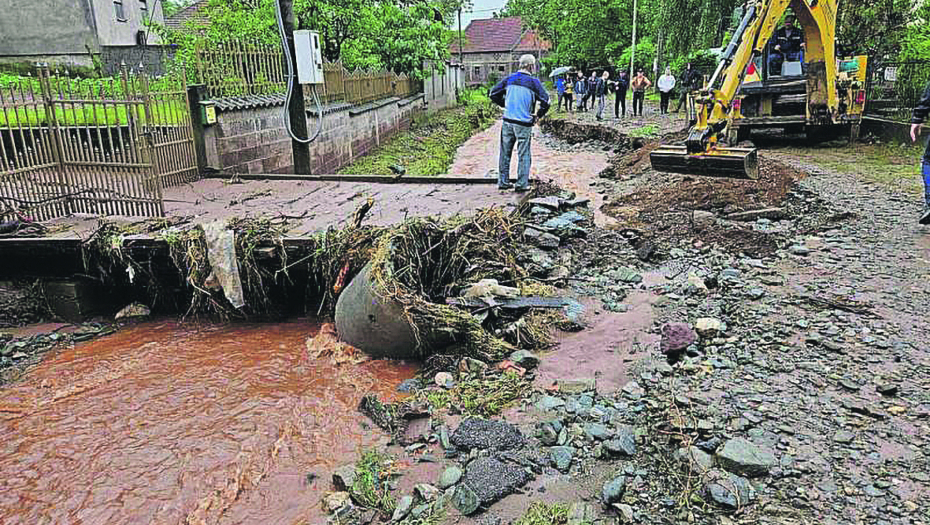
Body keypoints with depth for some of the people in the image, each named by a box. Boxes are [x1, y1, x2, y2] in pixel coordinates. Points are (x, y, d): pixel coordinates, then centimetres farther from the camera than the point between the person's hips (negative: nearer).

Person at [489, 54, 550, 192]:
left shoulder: (509, 79, 5)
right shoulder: (533, 82, -7)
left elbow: (493, 94, 9)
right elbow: (545, 101, -14)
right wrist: (538, 115, 0)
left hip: (507, 122, 4)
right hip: (524, 124, -4)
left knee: (505, 153, 13)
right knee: (524, 155, 5)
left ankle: (503, 181, 19)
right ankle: (522, 184, 8)